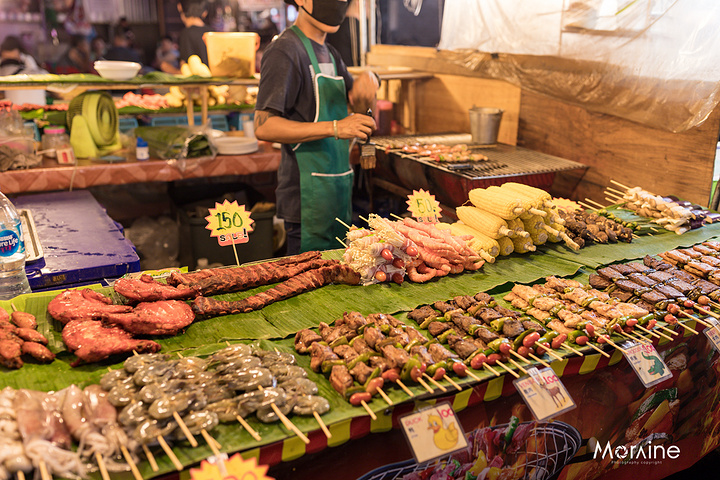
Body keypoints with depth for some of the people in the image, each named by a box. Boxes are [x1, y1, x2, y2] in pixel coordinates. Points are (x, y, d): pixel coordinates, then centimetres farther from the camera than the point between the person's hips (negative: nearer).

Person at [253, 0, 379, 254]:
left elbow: (356, 102, 18)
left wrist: (368, 81, -5)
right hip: (307, 197, -8)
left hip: (336, 193, 9)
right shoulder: (284, 51, -12)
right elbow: (264, 126, -20)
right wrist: (334, 128, -26)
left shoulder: (329, 54, 16)